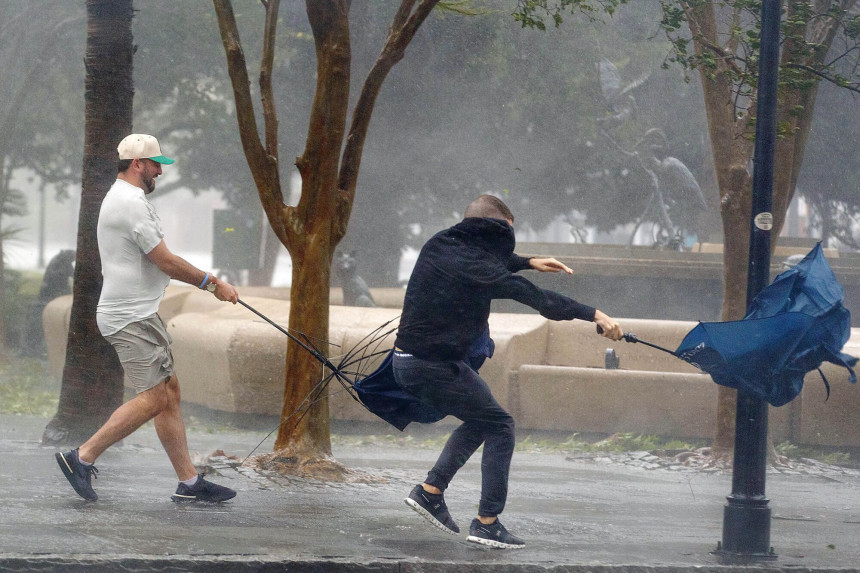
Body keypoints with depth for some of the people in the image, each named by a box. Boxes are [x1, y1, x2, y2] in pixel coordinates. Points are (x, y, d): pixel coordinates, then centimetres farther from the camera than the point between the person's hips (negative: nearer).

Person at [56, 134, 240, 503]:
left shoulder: (120, 199, 19)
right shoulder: (131, 203, -16)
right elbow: (165, 262, -16)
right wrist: (213, 283, -6)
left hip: (139, 315, 11)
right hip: (131, 318, -11)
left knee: (170, 393, 9)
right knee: (154, 397, -13)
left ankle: (189, 482, 9)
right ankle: (82, 458, -9)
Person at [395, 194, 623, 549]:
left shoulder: (441, 246, 6)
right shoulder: (472, 264, -20)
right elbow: (536, 298, -22)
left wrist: (528, 263, 25)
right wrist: (593, 315, -21)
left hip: (405, 360, 9)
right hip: (435, 367, -9)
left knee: (480, 421, 22)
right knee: (499, 426, 2)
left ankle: (430, 490, 18)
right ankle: (487, 522, 0)